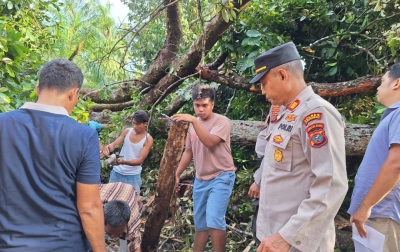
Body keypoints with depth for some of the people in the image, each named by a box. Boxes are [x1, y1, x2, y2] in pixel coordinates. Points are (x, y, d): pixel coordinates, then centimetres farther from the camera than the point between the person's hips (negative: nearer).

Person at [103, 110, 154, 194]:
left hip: (133, 175, -4)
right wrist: (108, 147, -31)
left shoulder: (148, 139, -12)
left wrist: (124, 162, -34)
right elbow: (114, 144, -6)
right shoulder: (127, 131, 0)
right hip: (117, 172, 4)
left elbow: (140, 160, -18)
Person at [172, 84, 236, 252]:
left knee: (214, 221, -18)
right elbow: (189, 152, 16)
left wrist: (193, 121, -33)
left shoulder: (222, 121, -11)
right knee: (200, 224, 14)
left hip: (221, 177, -6)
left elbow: (210, 142, -28)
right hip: (200, 179, 7)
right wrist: (177, 174, 12)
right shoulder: (193, 124, 9)